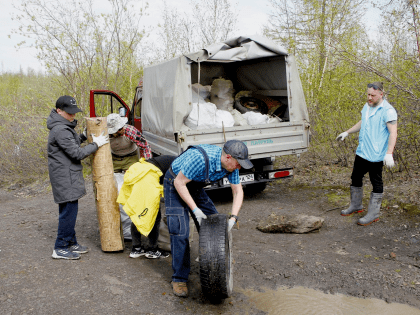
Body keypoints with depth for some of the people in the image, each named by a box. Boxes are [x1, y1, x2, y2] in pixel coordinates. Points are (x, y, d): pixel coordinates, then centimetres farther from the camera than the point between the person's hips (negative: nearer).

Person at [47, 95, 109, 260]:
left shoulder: (65, 126, 12)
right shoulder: (60, 130, -20)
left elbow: (72, 143, 23)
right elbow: (77, 153, -21)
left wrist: (84, 136, 9)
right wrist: (96, 144, -12)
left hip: (69, 175, 11)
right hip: (65, 177, -11)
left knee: (69, 210, 16)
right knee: (68, 211, -5)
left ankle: (71, 243, 27)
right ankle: (60, 249, 5)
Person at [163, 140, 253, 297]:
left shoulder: (231, 165, -15)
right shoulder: (200, 159, -38)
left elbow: (238, 191, -6)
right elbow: (179, 183, -29)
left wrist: (233, 218, -17)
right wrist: (195, 210, -29)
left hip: (195, 186, 7)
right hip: (175, 184, -7)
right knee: (180, 230, -15)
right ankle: (179, 279, -3)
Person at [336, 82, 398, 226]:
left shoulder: (388, 110, -15)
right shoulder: (367, 106, 10)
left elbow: (393, 133, -20)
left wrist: (389, 153, -29)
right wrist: (347, 132, 28)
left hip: (376, 155, -9)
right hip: (361, 152, 9)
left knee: (376, 184, 2)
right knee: (356, 178, 18)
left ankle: (373, 214, 12)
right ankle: (355, 206, 36)